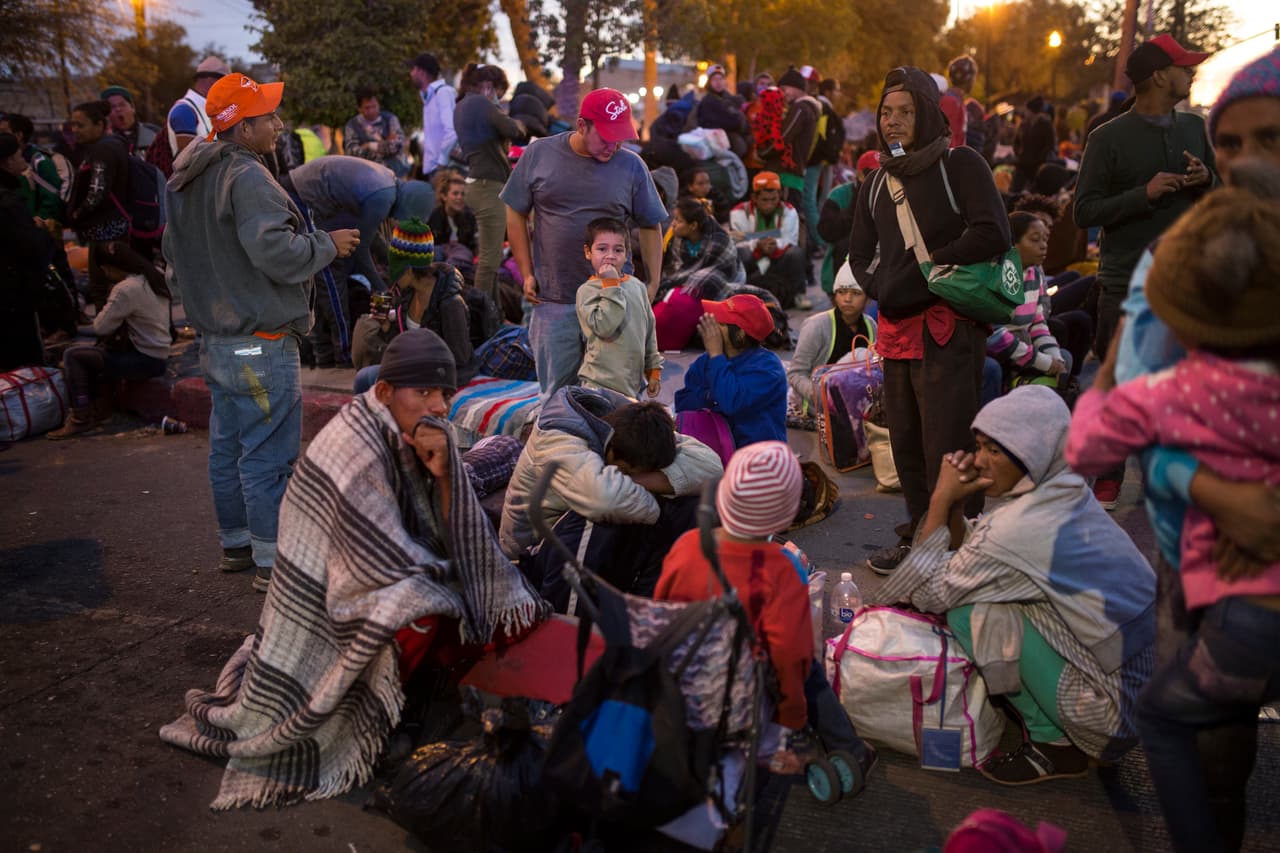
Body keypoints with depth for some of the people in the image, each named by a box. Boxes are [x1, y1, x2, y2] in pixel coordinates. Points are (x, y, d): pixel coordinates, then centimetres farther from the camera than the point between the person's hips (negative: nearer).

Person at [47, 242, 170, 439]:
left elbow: (101, 327, -16)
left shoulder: (125, 289, -20)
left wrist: (99, 317, 6)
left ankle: (81, 418, -3)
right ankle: (98, 405, 24)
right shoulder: (155, 277, 8)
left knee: (73, 356, -5)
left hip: (146, 361, -9)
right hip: (160, 355, 9)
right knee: (91, 351, 23)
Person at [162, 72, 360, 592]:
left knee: (226, 447, 17)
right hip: (261, 344, -10)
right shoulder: (246, 177, -17)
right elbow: (274, 252, -27)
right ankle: (273, 562, 6)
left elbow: (175, 258, 22)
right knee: (268, 455, -2)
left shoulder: (184, 181, 14)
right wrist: (328, 245, -12)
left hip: (215, 341, 10)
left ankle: (235, 544, 30)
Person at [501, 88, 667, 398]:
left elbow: (651, 227, 8)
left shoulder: (632, 166, 1)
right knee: (557, 392, 7)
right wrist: (527, 274, 3)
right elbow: (516, 213, 8)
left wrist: (653, 285, 1)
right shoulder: (539, 154, 1)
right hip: (552, 301, 0)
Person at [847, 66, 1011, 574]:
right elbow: (859, 254, 18)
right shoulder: (878, 182, 17)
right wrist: (881, 286, -1)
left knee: (947, 446, -6)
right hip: (897, 324, 7)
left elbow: (993, 234, -13)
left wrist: (926, 264, -11)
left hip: (949, 327, -7)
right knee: (906, 444, 13)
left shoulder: (959, 164, -2)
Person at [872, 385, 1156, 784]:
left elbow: (929, 593, -11)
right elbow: (960, 567, 10)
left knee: (971, 610, -15)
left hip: (1122, 709, -9)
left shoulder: (1018, 527, -25)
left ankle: (1055, 745, 1)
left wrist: (941, 500, -10)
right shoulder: (1068, 493, 2)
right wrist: (956, 502, -3)